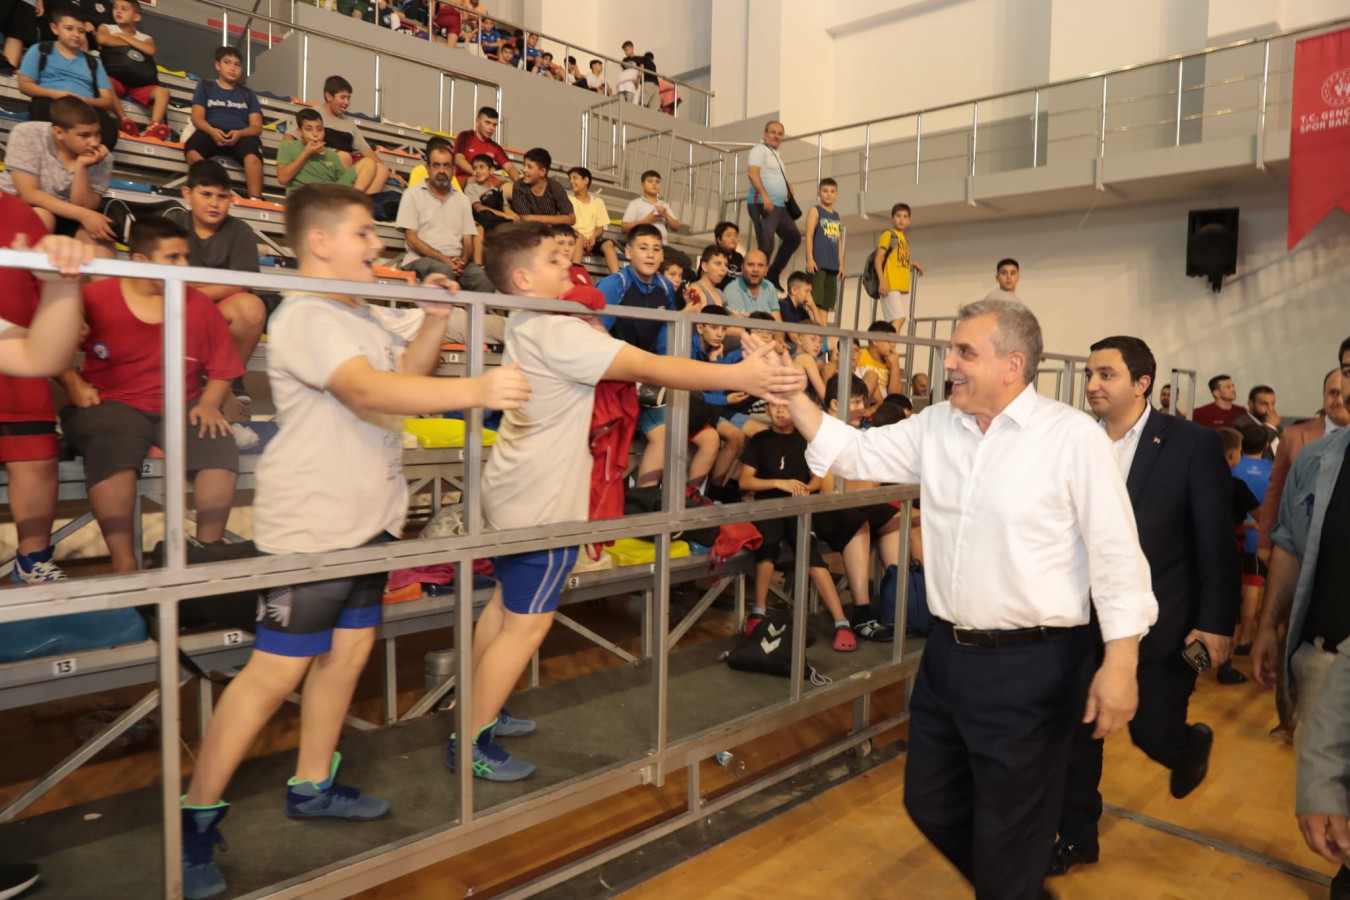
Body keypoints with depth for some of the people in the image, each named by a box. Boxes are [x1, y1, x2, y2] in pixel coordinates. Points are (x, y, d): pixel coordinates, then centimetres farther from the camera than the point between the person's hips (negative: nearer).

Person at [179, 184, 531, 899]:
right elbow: (369, 390, -32)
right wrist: (476, 391, -43)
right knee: (277, 671, -3)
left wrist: (437, 319, 2)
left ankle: (312, 787, 31)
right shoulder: (305, 317, -17)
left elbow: (406, 374, 16)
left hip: (368, 517, 9)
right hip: (311, 525, -9)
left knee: (348, 651, 14)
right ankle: (197, 814, 14)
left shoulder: (359, 316, 15)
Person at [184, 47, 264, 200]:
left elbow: (257, 127, 13)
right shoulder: (205, 87, 24)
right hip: (212, 133, 0)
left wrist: (239, 133, -12)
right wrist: (212, 131, -14)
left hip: (240, 136, 0)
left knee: (252, 157, -40)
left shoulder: (248, 94, 27)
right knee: (193, 151, -38)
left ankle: (255, 199, -49)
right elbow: (197, 118, 11)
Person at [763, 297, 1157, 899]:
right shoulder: (935, 428, 4)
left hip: (1031, 666, -6)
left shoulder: (1073, 437, -13)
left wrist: (1120, 664, -15)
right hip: (947, 655, 6)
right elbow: (853, 453, 6)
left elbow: (1116, 553, -12)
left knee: (1007, 835, 11)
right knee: (931, 802, 22)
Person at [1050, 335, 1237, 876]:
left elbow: (1216, 541, -8)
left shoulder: (1193, 444, -10)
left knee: (1153, 733, 10)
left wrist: (1216, 622, -9)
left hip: (1160, 624, -3)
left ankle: (1193, 747, 47)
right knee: (1076, 731, 8)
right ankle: (1076, 838, 28)